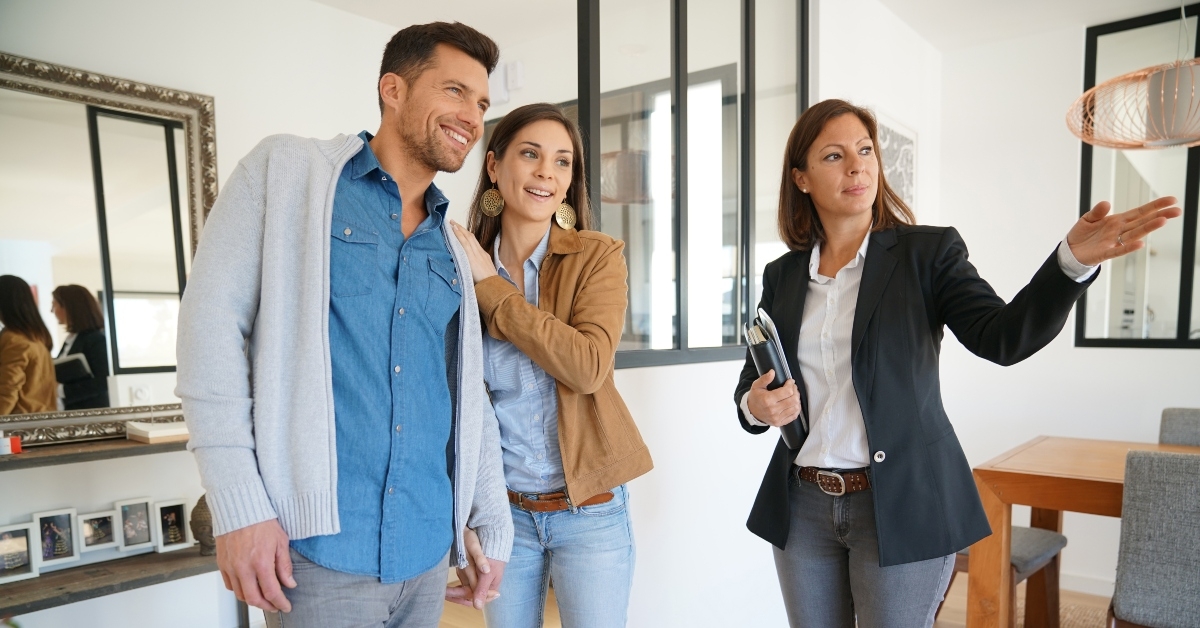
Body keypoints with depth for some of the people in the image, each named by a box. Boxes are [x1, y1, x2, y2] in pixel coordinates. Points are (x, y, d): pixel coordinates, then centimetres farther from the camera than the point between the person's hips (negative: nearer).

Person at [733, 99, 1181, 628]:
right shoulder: (782, 276, 5)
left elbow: (1002, 337, -17)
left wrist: (1074, 259, -33)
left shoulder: (927, 252, -3)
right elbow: (751, 382, 10)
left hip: (900, 507, -3)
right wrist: (755, 406, -13)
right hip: (803, 507, 3)